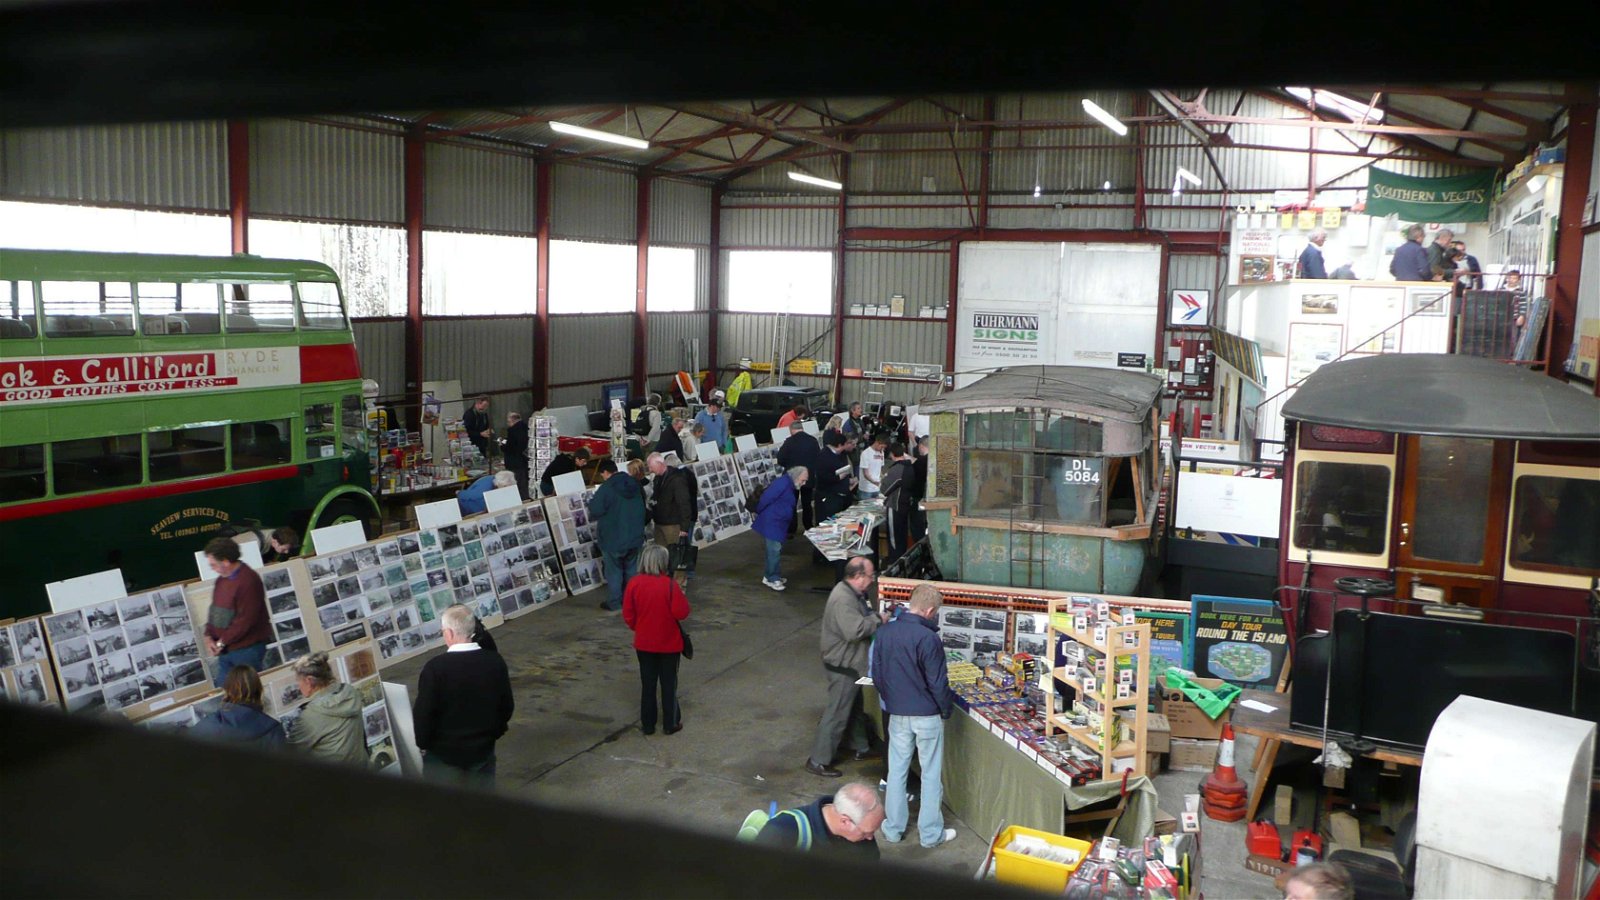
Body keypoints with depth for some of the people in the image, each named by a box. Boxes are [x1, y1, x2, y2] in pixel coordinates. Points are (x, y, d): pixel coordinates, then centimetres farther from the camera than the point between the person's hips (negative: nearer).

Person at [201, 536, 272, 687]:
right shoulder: (221, 580, 10)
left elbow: (246, 619, -20)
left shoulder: (248, 581, -18)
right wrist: (209, 636, 0)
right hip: (225, 650, 8)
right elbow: (214, 610, 16)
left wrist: (221, 642, -14)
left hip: (247, 650, -8)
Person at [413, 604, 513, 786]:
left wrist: (422, 743, 2)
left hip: (444, 752, -4)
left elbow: (423, 713, -15)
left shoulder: (435, 668, -21)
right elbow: (506, 706, 2)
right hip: (483, 750, 4)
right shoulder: (495, 662, -7)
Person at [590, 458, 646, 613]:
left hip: (613, 538, -6)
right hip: (634, 537, 6)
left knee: (614, 571, 4)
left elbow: (595, 510, -22)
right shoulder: (635, 485, 5)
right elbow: (643, 507, 16)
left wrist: (592, 502, -2)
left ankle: (614, 603, 10)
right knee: (631, 569, 16)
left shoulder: (606, 488, -20)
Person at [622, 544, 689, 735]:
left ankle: (647, 724, 22)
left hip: (644, 644, 2)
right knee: (669, 684, 12)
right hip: (669, 644, -2)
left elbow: (628, 615, -4)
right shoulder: (670, 585, -19)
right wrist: (681, 595, -2)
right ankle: (671, 723, 20)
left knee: (647, 684, 14)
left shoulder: (634, 584, -10)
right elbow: (681, 612, -19)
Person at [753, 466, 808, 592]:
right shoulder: (783, 482, -20)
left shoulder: (792, 486, 12)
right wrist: (758, 512, -8)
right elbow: (766, 498, -20)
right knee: (774, 550, -7)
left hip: (779, 523, 10)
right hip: (771, 522, -10)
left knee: (775, 550, 15)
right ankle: (772, 579, -1)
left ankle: (770, 575, 23)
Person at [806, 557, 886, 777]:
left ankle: (861, 748, 41)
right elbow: (854, 630, -36)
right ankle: (818, 761, 7)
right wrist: (877, 619, -23)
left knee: (855, 708, 25)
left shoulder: (852, 593, 6)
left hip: (851, 664, 11)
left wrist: (876, 616, 1)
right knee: (837, 714, -2)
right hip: (842, 666, -11)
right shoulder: (843, 599, -28)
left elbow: (861, 617, 19)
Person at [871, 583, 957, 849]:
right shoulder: (928, 638, -20)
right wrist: (945, 710, 0)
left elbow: (876, 674, 7)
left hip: (897, 714, 5)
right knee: (931, 774, 8)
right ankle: (931, 834, 16)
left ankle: (893, 829, 23)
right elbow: (937, 682, -16)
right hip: (927, 715, -5)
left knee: (897, 771, 15)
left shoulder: (885, 632, -2)